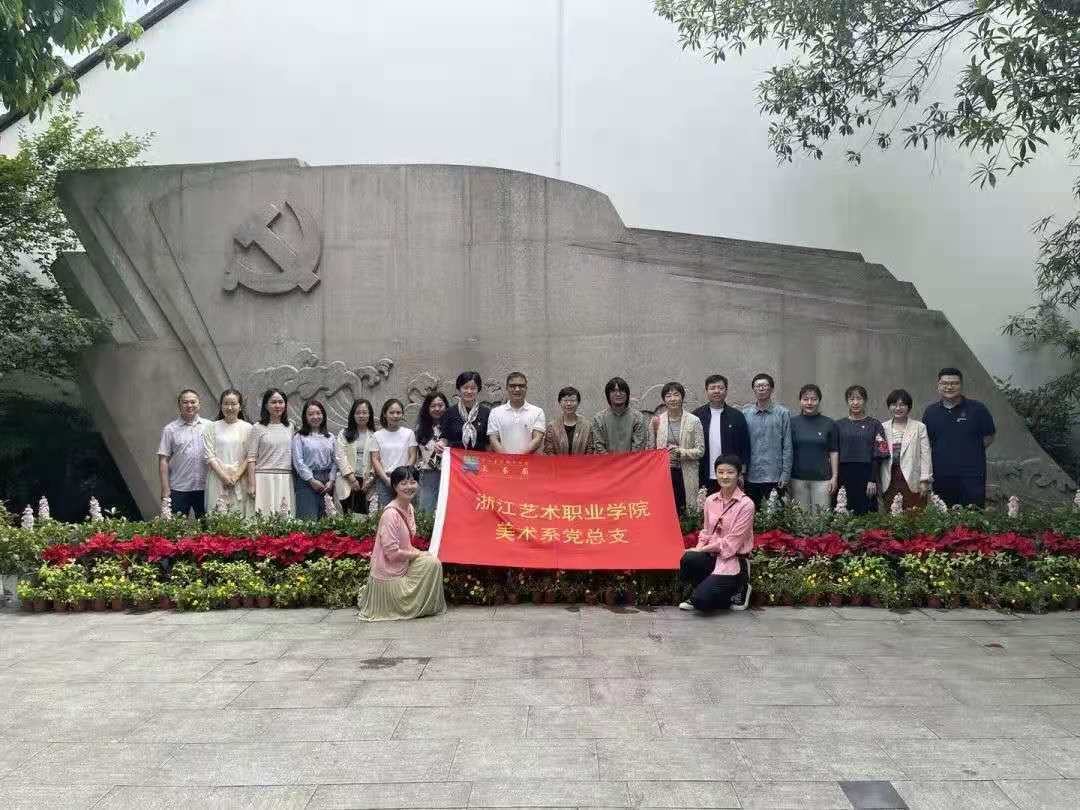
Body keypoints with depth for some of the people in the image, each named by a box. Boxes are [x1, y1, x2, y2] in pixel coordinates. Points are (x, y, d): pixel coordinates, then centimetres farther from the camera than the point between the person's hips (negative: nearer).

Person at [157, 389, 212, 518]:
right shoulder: (170, 429, 2)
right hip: (179, 489, -1)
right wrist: (165, 489, -6)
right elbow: (163, 460, 0)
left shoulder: (209, 426, 6)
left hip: (204, 488, 1)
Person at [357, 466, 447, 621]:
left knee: (433, 562, -3)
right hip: (389, 575, -8)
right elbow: (392, 553, -24)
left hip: (402, 566, 8)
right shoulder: (391, 513, -23)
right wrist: (418, 554, -13)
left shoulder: (409, 508, 4)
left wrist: (415, 551, -4)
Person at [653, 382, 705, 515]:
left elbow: (700, 450, -2)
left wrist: (681, 452, -15)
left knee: (687, 513, -2)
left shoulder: (694, 421, 0)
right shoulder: (657, 421, 6)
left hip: (686, 475, -1)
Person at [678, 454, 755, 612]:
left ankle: (737, 588, 8)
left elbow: (732, 541, -13)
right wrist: (699, 548, -7)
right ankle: (699, 594, -1)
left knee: (701, 600, -22)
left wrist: (701, 550, -13)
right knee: (688, 559, -31)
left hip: (732, 559, -4)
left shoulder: (746, 504, -10)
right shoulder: (710, 500, 6)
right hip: (711, 555, 5)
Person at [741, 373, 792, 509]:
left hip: (774, 477, -2)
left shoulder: (782, 413, 0)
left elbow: (787, 446, -1)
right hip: (750, 476, 2)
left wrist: (785, 474, -5)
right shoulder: (745, 413, 5)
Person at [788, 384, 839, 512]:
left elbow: (834, 452, 6)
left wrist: (834, 477, 0)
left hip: (822, 479, 0)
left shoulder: (829, 424, 5)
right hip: (798, 479, 1)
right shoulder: (792, 422, 5)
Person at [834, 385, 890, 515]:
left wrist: (873, 480, -9)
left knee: (865, 513, -3)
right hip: (844, 477, 1)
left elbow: (878, 455, -1)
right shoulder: (839, 425, 10)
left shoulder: (874, 425, 5)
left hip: (866, 476, -1)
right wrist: (835, 480, 1)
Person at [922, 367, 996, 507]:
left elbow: (989, 437, 7)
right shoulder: (930, 412, 10)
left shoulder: (977, 409, 1)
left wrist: (970, 452, -1)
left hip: (971, 478, -3)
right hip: (940, 478, 3)